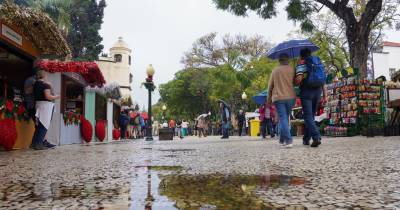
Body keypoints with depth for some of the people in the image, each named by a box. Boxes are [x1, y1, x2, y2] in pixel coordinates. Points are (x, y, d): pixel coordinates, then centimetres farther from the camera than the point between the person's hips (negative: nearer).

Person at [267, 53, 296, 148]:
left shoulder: (275, 71, 4)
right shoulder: (292, 70, 2)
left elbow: (270, 86, 7)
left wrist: (269, 99, 17)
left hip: (278, 98, -1)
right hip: (290, 97, 1)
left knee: (283, 119, -5)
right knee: (285, 118, 15)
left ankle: (288, 140, -18)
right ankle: (282, 139, 19)